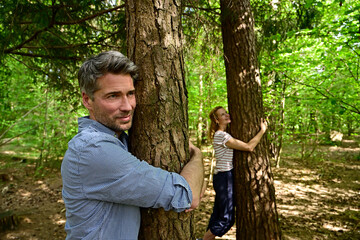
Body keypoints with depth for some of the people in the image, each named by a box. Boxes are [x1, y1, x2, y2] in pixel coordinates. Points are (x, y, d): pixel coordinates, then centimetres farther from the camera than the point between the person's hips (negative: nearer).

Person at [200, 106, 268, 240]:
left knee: (217, 215, 18)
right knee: (227, 219, 1)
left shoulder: (223, 135, 13)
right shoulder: (221, 135, -19)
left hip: (222, 178, 10)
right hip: (224, 178, -10)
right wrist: (262, 130, -11)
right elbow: (249, 147, -21)